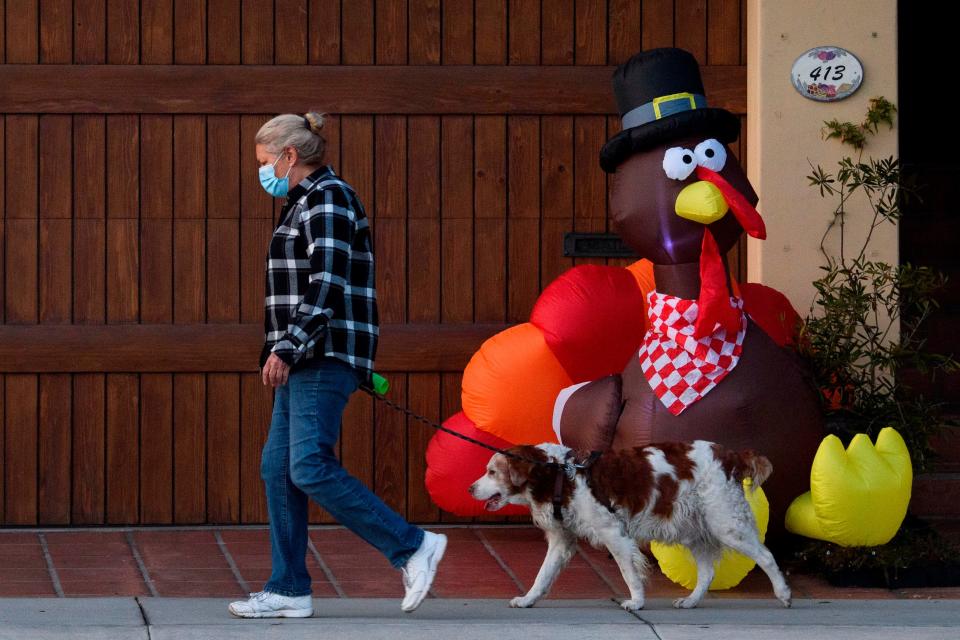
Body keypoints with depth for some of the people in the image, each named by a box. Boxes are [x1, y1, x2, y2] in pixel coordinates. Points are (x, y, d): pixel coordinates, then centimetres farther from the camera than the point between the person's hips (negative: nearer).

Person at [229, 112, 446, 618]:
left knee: (311, 468, -16)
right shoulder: (306, 203, 21)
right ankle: (288, 590, 7)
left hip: (325, 358, -10)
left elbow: (326, 286, -20)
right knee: (278, 468, 6)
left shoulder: (328, 199, -11)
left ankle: (412, 547, -10)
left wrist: (286, 348, -22)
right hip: (308, 360, 10)